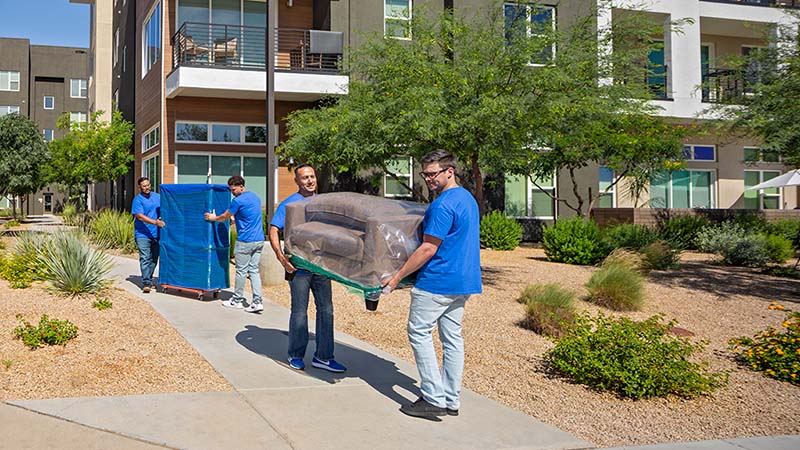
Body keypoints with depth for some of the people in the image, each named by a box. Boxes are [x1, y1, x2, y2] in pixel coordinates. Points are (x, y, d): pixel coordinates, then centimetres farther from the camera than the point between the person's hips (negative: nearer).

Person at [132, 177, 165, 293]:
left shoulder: (157, 197, 11)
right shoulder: (138, 200, -6)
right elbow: (140, 216, -17)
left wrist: (163, 220, 5)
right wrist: (155, 222, -27)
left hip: (156, 234, 6)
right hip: (143, 234, -6)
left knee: (154, 259, 11)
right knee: (145, 258, -12)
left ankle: (149, 281, 23)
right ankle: (146, 283, -14)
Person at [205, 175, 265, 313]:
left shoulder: (238, 201, -12)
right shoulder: (256, 197, 13)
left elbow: (225, 217, 0)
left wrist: (213, 218, 19)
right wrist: (235, 217, 34)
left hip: (245, 241, -8)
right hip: (259, 240, 8)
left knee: (241, 271, 4)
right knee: (254, 270, 7)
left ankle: (237, 300, 16)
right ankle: (257, 301, -1)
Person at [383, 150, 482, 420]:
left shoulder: (443, 205, -18)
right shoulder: (468, 199, 13)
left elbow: (428, 249, -19)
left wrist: (397, 277, -13)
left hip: (438, 281, -10)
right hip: (463, 280, 10)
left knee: (419, 334, 0)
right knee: (452, 337, 12)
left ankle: (434, 399, -1)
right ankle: (451, 400, 16)